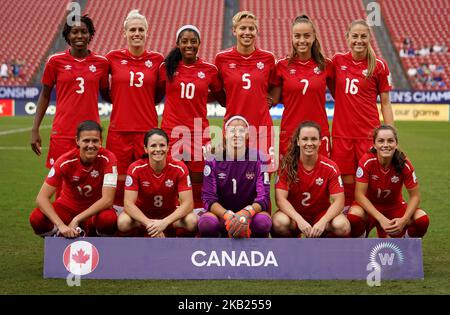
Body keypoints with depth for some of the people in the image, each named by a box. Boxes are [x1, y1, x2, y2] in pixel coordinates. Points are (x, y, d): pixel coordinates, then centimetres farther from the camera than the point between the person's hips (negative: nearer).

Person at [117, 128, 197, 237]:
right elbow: (129, 203, -22)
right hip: (143, 214, 0)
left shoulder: (179, 168, -17)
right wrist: (149, 223, -37)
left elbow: (187, 203, -21)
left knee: (192, 221, -31)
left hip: (170, 214, 0)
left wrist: (164, 222, -36)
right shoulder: (135, 168, -18)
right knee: (123, 222, -33)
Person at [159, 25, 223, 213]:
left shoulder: (210, 70, 3)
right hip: (171, 131, 0)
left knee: (198, 179, 2)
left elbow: (221, 97, 14)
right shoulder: (167, 67, 4)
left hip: (198, 132, 0)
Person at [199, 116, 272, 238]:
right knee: (206, 223, -33)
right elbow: (208, 198, -10)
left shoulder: (259, 159, -5)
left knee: (263, 222, -34)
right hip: (221, 214, 0)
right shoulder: (213, 160, -5)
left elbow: (264, 198, -10)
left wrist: (246, 213, -33)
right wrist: (227, 215, -30)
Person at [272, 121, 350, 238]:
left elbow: (338, 201, -14)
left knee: (342, 226, -30)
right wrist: (300, 220, -34)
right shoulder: (287, 165, -11)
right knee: (280, 222, -35)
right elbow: (280, 198, -19)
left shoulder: (330, 167, -10)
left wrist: (322, 222, -33)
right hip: (294, 214, -1)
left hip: (321, 214, 1)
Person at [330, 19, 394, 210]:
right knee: (347, 182, 5)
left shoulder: (379, 66, 0)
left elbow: (385, 103, 3)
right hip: (341, 132, 2)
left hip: (369, 134, -2)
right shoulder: (337, 61, 5)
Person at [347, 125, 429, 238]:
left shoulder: (404, 164, -18)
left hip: (395, 207, 2)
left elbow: (415, 196, -11)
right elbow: (360, 194, -22)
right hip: (369, 206, -2)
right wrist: (381, 219, -30)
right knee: (354, 217, -35)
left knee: (422, 220, -25)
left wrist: (404, 220, -27)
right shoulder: (367, 161, -22)